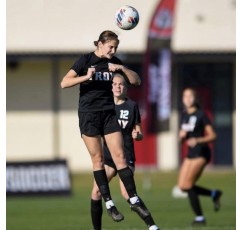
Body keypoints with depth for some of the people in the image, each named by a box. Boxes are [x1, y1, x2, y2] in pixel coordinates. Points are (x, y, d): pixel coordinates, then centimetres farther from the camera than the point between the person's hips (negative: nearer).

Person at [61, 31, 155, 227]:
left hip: (109, 113, 3)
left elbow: (136, 81, 3)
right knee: (98, 159, -1)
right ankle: (109, 204, 3)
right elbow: (64, 83, -13)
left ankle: (134, 200, 0)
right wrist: (86, 77, -25)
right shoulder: (85, 60, -7)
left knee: (120, 156, -3)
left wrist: (122, 69, -13)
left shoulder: (114, 62, 5)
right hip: (88, 114, -3)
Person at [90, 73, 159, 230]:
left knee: (127, 193, -18)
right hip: (108, 154, 3)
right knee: (96, 191, -9)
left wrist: (137, 135, -18)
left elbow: (139, 134, 3)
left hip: (126, 155, -3)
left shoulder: (132, 106, 1)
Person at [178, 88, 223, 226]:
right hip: (191, 153, 8)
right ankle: (214, 194, 19)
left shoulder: (201, 115, -9)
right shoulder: (184, 116, 12)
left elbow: (212, 136, -10)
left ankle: (200, 218, -5)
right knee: (183, 186, 1)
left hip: (201, 152, -8)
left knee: (187, 185, -14)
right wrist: (182, 135, -3)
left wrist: (197, 140, -25)